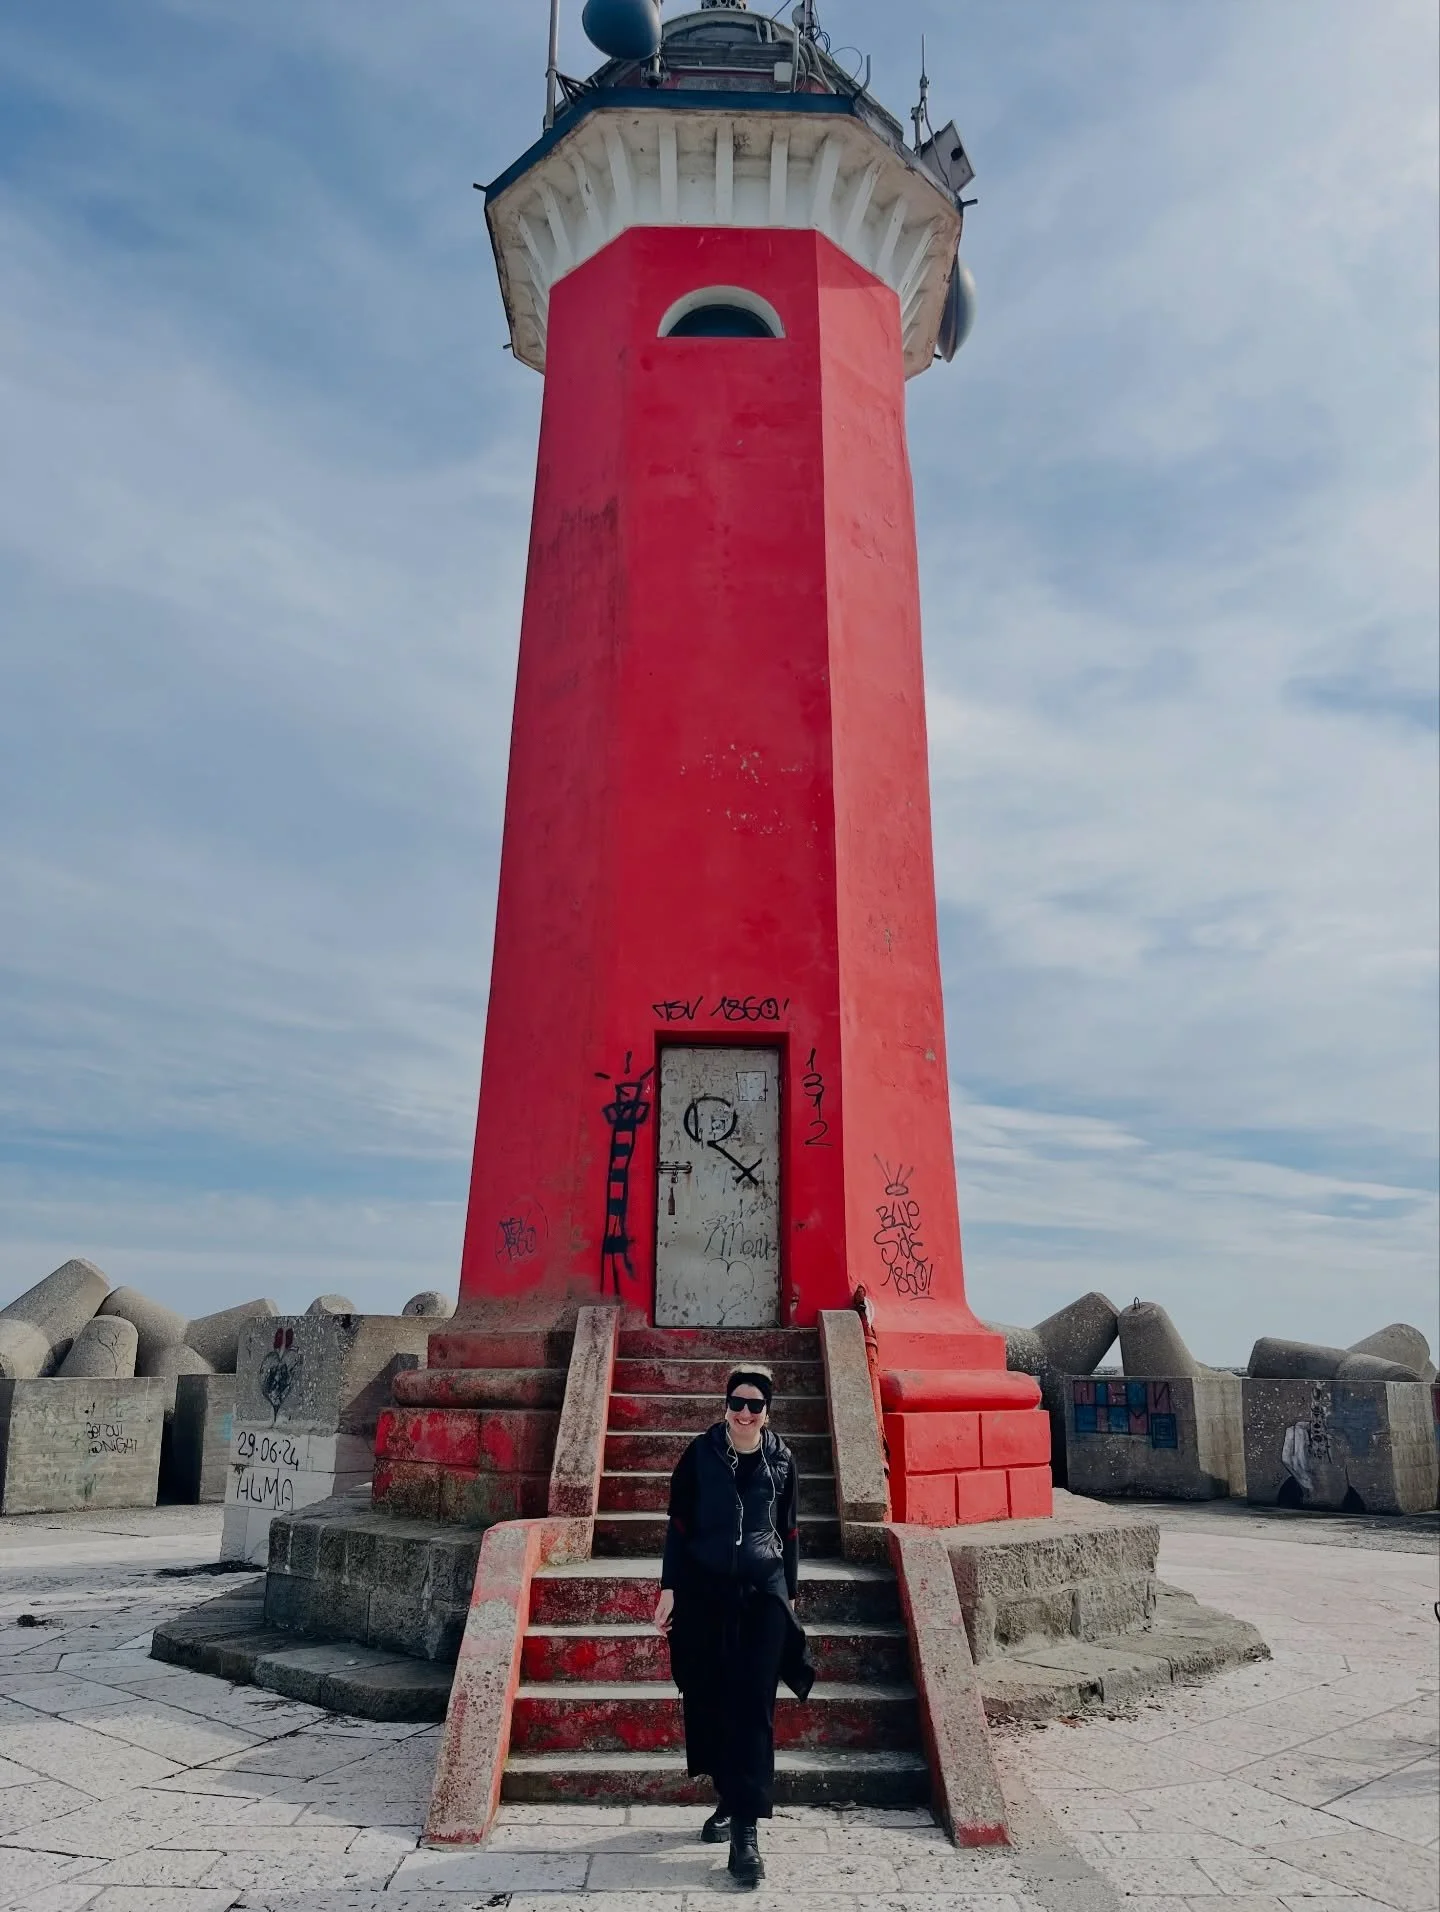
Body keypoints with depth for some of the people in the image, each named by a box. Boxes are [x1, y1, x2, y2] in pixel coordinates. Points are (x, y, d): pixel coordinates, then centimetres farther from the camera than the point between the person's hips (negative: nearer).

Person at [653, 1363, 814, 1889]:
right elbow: (678, 1524, 0)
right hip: (704, 1591, 0)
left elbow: (788, 1531, 10)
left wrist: (789, 1592, 12)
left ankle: (746, 1830, -1)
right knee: (708, 1699, 8)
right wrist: (669, 1587, -3)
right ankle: (728, 1799, 29)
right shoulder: (700, 1454, -3)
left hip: (763, 1592, 0)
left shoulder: (781, 1459, 1)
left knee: (753, 1706, -5)